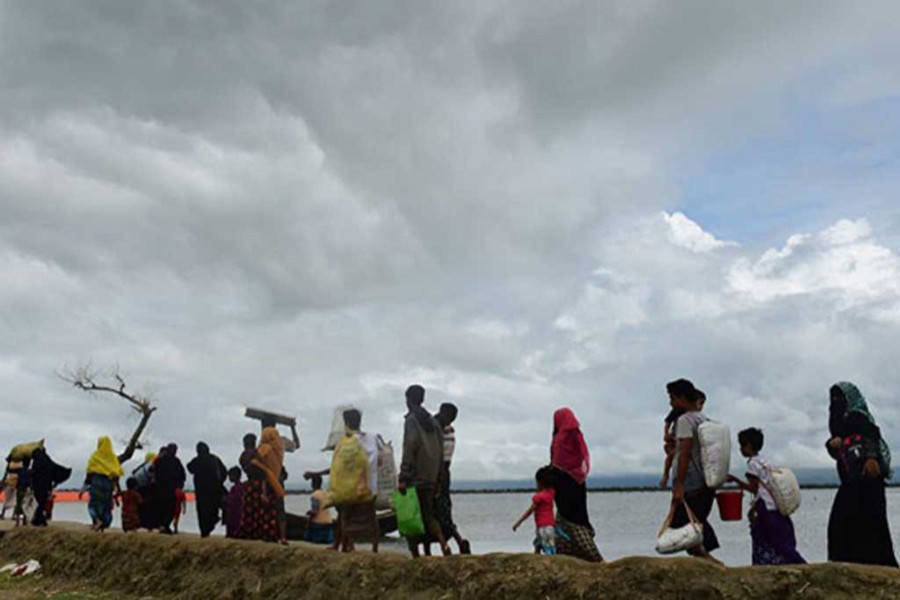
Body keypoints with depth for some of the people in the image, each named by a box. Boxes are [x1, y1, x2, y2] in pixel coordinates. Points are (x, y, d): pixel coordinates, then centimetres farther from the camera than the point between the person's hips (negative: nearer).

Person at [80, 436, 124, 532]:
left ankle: (97, 520, -26)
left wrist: (84, 487, 5)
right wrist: (116, 488, 13)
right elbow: (118, 473, 6)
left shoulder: (95, 456, 1)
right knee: (106, 505, 9)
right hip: (109, 483, 3)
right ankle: (104, 526, -1)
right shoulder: (113, 457, 9)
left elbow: (90, 472, -1)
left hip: (97, 481, -3)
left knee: (94, 502, 0)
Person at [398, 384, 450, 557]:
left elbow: (409, 449, -18)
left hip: (415, 478, -7)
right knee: (428, 515, 15)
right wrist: (437, 476, 18)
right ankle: (444, 544, -3)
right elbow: (440, 449, 13)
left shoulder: (412, 420, -10)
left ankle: (415, 555, 1)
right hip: (431, 478, 7)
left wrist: (403, 478, -16)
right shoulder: (432, 421, 13)